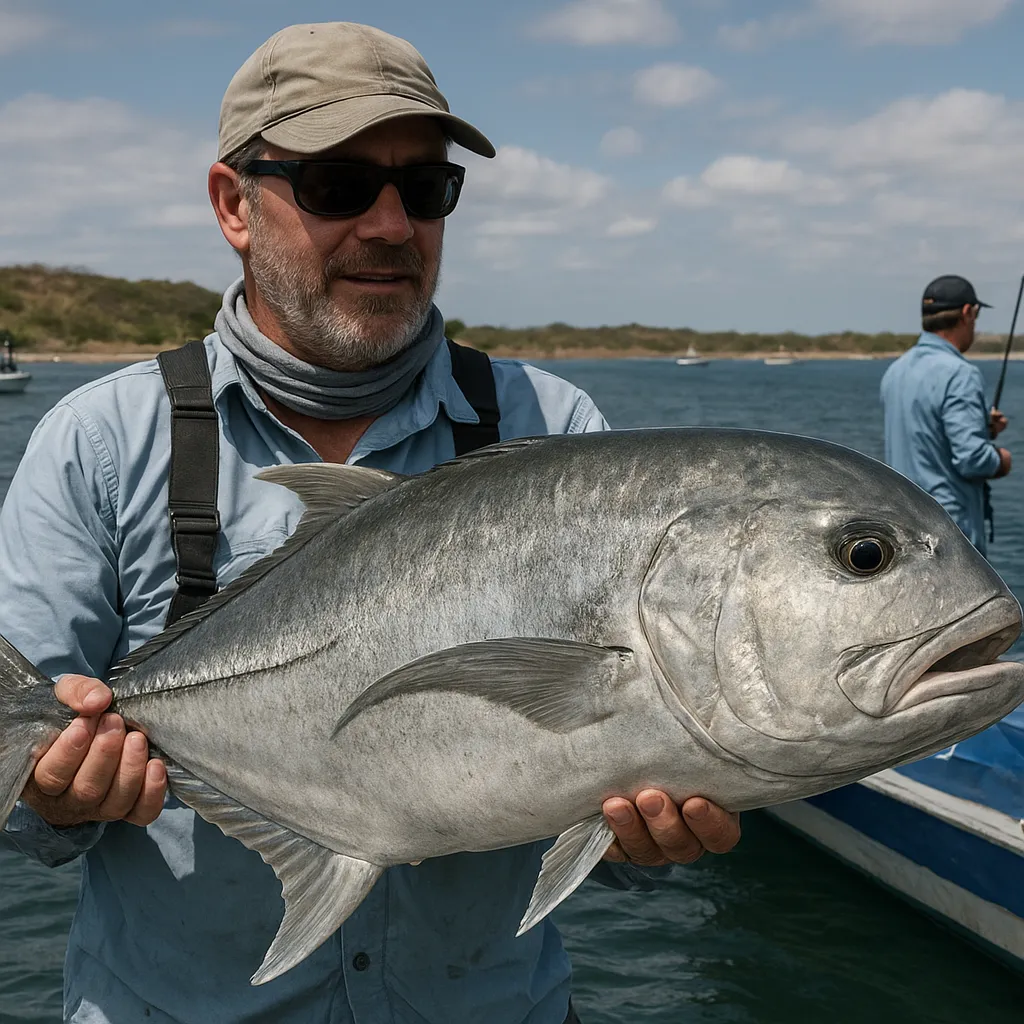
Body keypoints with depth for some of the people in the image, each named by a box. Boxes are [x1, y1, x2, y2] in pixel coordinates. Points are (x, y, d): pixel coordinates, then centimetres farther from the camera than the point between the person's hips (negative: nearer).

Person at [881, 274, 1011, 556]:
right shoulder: (960, 375, -17)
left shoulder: (895, 371, 10)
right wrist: (1000, 461, -1)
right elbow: (971, 458, -22)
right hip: (951, 531, -8)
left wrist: (981, 427, 17)